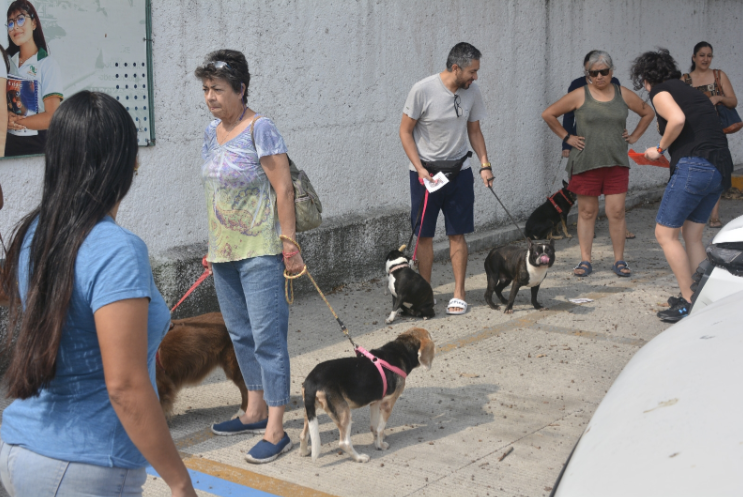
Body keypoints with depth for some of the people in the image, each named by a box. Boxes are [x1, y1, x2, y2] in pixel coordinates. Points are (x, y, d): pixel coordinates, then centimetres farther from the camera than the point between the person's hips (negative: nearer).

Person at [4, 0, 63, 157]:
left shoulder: (48, 64, -9)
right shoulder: (8, 62, 7)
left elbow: (51, 117, -16)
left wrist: (14, 121, -15)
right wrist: (5, 118, -14)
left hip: (36, 145, -4)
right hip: (9, 143, 4)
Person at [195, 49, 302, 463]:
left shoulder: (260, 129, -12)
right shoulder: (212, 132, 11)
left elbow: (283, 188, -14)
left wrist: (288, 242, -17)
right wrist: (214, 245, 19)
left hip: (259, 250, -8)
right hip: (223, 252, 8)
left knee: (267, 336, -7)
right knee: (240, 334, 16)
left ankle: (276, 430, -3)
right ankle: (256, 411, 30)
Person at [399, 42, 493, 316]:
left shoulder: (472, 92, -3)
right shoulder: (423, 90, -15)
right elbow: (406, 131, -8)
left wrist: (485, 164, -2)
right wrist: (419, 168, -15)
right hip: (424, 171, -2)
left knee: (457, 233, 1)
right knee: (424, 234, 4)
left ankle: (458, 294, 9)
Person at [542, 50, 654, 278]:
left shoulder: (623, 95, 6)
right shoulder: (580, 95, -2)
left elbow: (648, 113, 20)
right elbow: (548, 114, 3)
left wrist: (634, 136, 10)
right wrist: (567, 137, 0)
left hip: (616, 164, 1)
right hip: (586, 163, -1)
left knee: (616, 212, -1)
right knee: (587, 212, 5)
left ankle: (619, 261, 9)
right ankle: (585, 261, 11)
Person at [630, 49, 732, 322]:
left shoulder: (661, 91, 1)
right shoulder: (691, 91, 26)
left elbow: (677, 119, -19)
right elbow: (711, 128, 20)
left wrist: (660, 148, -5)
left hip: (694, 165, -9)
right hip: (720, 169, 9)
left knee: (665, 234, 0)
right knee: (692, 237, 16)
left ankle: (688, 303, -1)